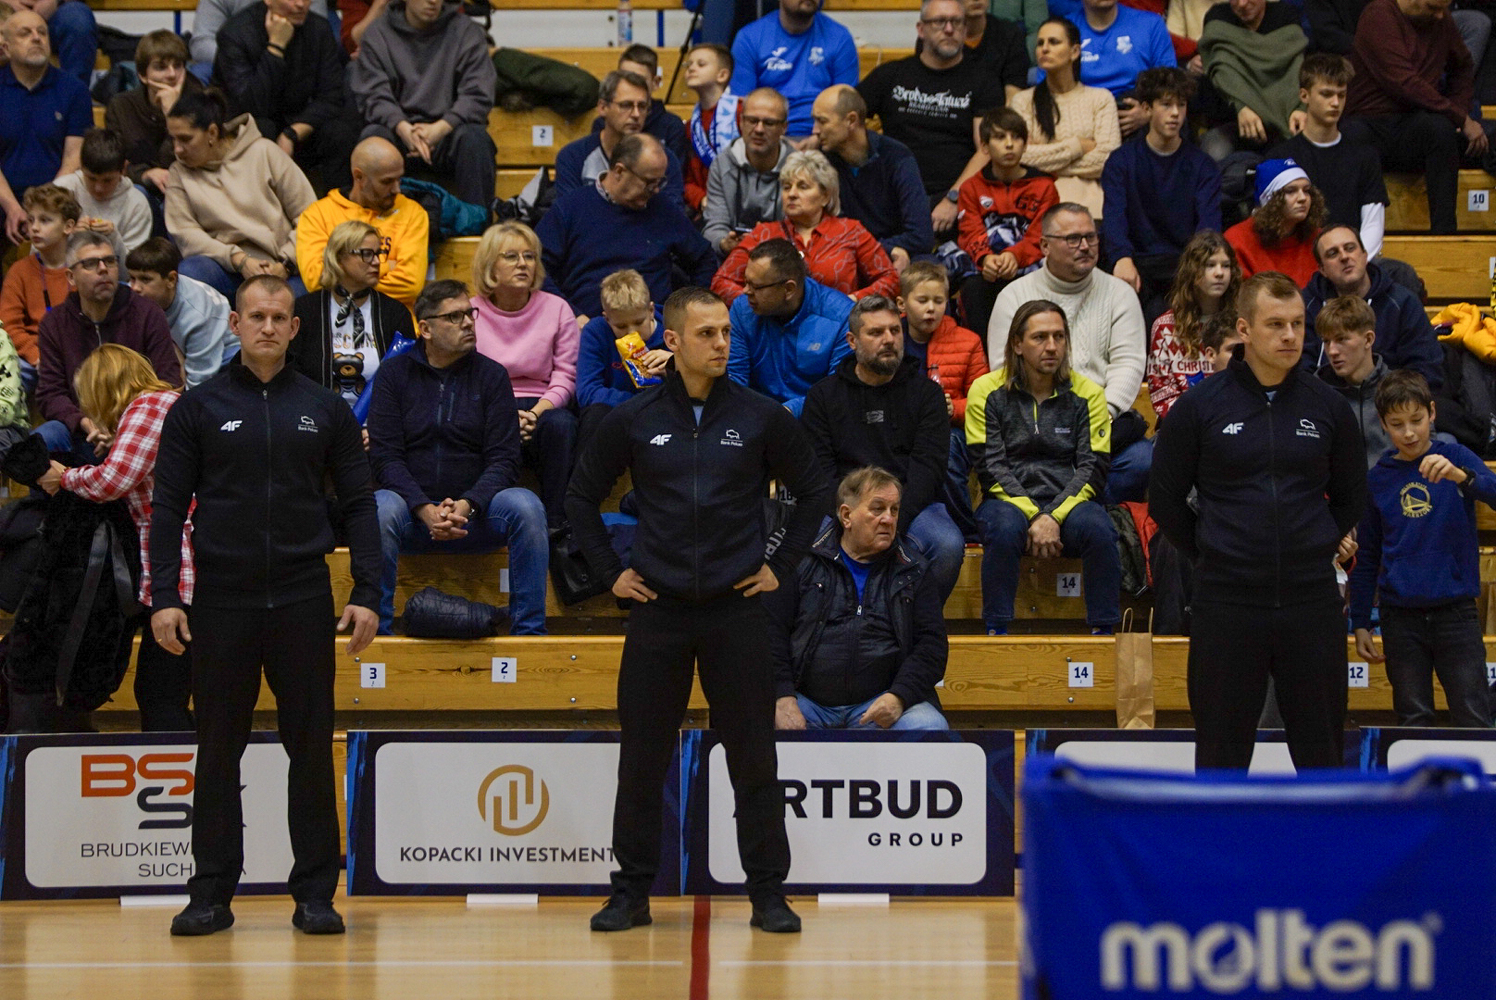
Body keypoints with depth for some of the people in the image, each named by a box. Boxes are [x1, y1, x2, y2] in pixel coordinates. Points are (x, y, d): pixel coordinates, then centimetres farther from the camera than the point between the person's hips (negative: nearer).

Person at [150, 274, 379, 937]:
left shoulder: (324, 410, 7)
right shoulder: (199, 409, 4)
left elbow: (358, 505, 8)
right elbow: (168, 506, 3)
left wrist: (366, 595, 0)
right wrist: (164, 596, -6)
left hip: (303, 603, 1)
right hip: (221, 602, -1)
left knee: (312, 749, 2)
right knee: (218, 751, 4)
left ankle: (315, 893, 8)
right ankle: (211, 893, 11)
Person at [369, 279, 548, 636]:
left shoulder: (492, 375, 7)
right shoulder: (394, 373, 4)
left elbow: (503, 459, 0)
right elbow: (385, 456, -4)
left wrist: (466, 505, -20)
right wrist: (425, 511, -21)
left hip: (474, 512, 1)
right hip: (413, 508, -1)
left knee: (526, 506, -28)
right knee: (380, 510, -34)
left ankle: (529, 630, -20)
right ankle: (375, 629, -24)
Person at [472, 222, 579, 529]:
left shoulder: (557, 310, 8)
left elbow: (565, 377, 4)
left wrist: (538, 412, -16)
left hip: (543, 406, 1)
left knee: (560, 424, -34)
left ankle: (556, 524, -28)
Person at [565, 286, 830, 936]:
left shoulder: (761, 418, 1)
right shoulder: (634, 420, 2)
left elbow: (813, 491, 11)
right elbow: (580, 497, 13)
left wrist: (781, 565, 5)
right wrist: (609, 571, 6)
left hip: (737, 608, 0)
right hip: (657, 610, 1)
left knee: (754, 760, 2)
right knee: (642, 760, 4)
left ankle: (768, 893, 10)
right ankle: (632, 892, 14)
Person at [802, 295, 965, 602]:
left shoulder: (926, 392, 12)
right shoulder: (824, 395, 13)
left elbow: (928, 466, 0)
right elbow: (819, 470, 4)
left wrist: (893, 522, -16)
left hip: (912, 506, 1)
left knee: (949, 546, -32)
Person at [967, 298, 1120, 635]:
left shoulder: (1087, 394, 7)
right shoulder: (988, 392, 3)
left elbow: (1093, 468, -1)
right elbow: (989, 468, -4)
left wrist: (1054, 517, -17)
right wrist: (1033, 516, -18)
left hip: (1068, 503, 1)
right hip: (1009, 502, -1)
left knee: (1098, 528, -32)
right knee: (1005, 528, -35)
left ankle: (1103, 632, -23)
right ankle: (995, 632, -27)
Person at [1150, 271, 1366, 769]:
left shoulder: (1328, 406, 4)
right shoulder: (1200, 406, -3)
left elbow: (1352, 497, 17)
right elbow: (1164, 499, 6)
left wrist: (1317, 550, 12)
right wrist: (1211, 556, 7)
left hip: (1312, 601, 2)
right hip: (1227, 605, -1)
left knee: (1322, 748, 7)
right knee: (1222, 752, 6)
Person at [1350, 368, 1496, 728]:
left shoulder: (1455, 458, 0)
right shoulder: (1378, 478, 7)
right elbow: (1366, 558, 13)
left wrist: (1460, 476, -36)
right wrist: (1360, 624, 9)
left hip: (1455, 612, -2)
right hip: (1401, 616, 2)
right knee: (1413, 721, 5)